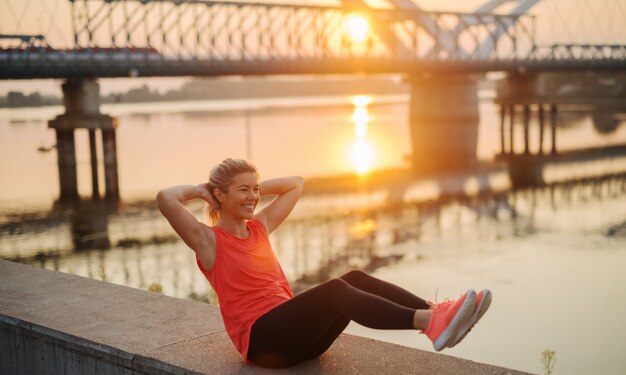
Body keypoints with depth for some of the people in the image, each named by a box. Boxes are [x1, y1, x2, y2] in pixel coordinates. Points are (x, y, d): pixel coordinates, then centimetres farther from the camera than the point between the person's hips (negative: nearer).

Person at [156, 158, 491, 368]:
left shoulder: (259, 226, 18)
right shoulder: (208, 240, -2)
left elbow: (295, 185, 29)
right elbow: (165, 199, -19)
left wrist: (255, 186, 20)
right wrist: (200, 189, -1)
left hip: (297, 332, 8)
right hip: (263, 340, -8)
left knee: (355, 278, -18)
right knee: (335, 290, -31)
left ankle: (437, 313, -33)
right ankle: (428, 323, -47)